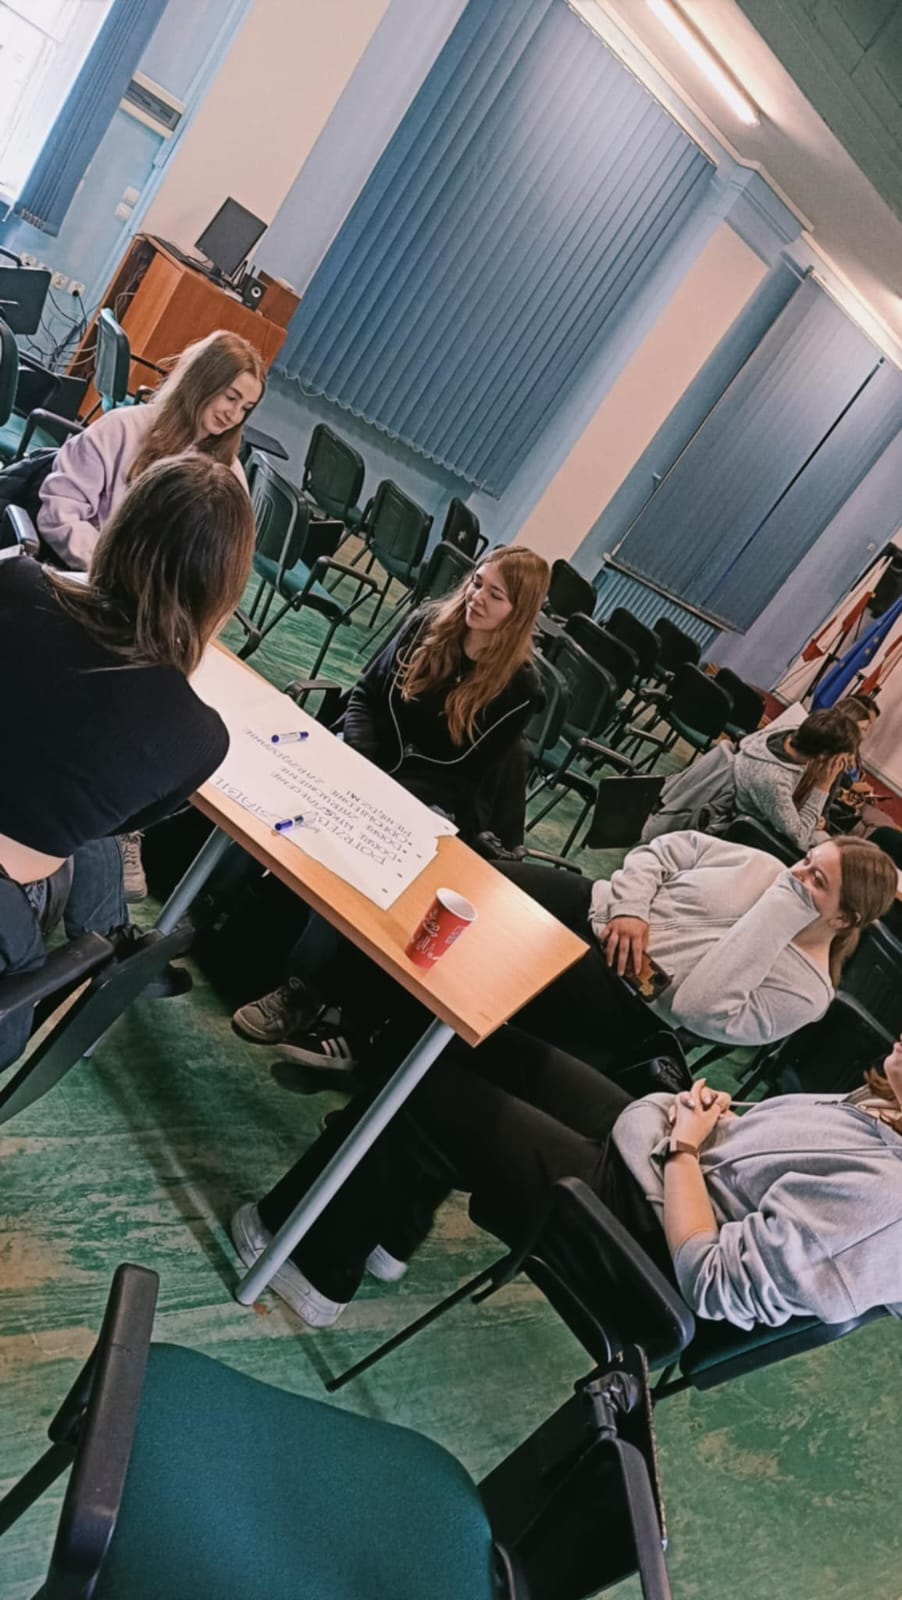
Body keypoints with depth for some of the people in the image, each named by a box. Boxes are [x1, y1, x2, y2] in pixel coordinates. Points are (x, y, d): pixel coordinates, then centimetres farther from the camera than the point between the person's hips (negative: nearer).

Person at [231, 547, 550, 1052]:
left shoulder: (519, 689, -10)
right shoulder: (429, 624, 2)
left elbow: (461, 774, -11)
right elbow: (365, 694, 5)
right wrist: (359, 762, -13)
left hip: (429, 808, -4)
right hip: (366, 764, 5)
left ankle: (301, 995, -20)